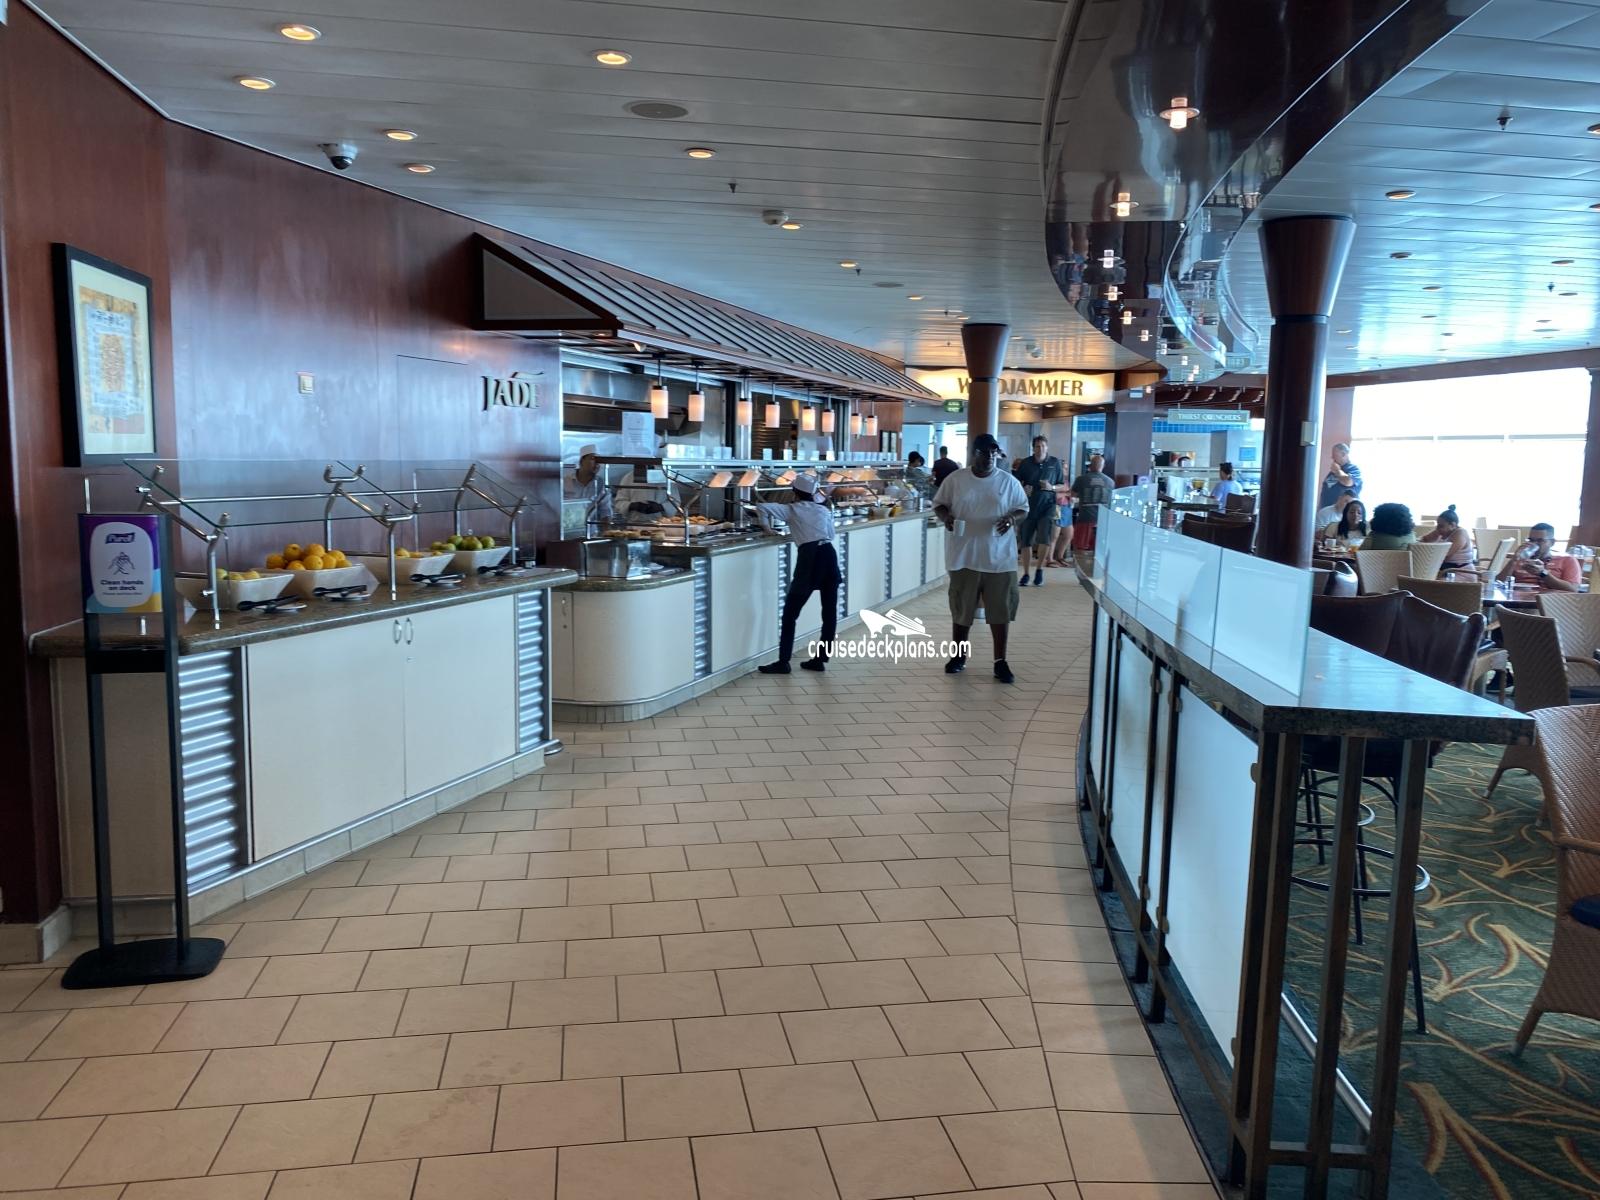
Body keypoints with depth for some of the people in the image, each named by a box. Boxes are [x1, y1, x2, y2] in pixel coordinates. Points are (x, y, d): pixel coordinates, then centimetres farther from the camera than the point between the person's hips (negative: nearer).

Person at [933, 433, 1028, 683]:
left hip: (999, 557, 0)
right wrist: (945, 516, -15)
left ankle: (1000, 662, 12)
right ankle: (958, 656, 25)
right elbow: (939, 503, 7)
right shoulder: (955, 479, 0)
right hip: (964, 556, 0)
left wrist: (1012, 518, -15)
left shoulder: (1008, 482, 1)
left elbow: (1023, 508, 7)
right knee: (961, 609, 9)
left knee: (1000, 609, 2)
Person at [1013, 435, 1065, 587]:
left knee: (1045, 539, -16)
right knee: (1025, 542, 4)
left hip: (1047, 506, -1)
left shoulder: (1055, 463, 1)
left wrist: (1052, 487, -13)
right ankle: (1026, 574, 18)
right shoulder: (1025, 463, 0)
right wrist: (1023, 490, -13)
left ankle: (1039, 570, 5)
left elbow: (1062, 486, 7)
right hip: (1028, 507, 1)